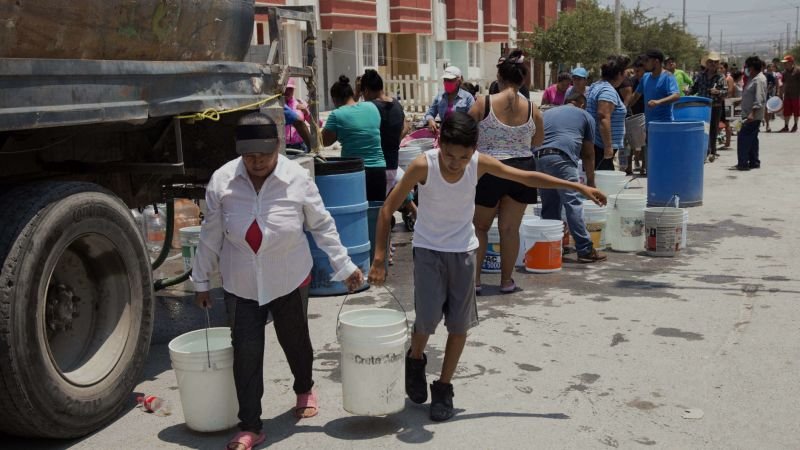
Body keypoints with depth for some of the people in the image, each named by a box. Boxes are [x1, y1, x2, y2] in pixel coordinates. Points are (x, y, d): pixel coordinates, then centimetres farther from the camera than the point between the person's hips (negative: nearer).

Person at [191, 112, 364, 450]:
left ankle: (304, 390, 48)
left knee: (295, 340, 18)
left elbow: (322, 226, -2)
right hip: (241, 285, 0)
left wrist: (345, 267, 0)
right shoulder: (222, 181, -10)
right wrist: (201, 281, 6)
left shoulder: (297, 179, -13)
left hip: (290, 281, 0)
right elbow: (210, 236, -1)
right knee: (246, 353, 0)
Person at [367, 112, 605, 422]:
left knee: (460, 324, 2)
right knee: (428, 319, -12)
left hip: (463, 250, 3)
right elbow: (388, 209, -15)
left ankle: (444, 388, 19)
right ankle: (415, 360, 21)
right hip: (428, 249, -2)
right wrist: (379, 257, -19)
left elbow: (527, 177, -3)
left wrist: (578, 187, -1)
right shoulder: (423, 165, -21)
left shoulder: (480, 164, -14)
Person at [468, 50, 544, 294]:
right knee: (510, 228, 10)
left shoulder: (483, 103, -11)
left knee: (480, 226, 14)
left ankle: (474, 278, 12)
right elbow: (537, 142, 10)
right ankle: (507, 280, 18)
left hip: (489, 170, -2)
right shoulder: (532, 109, -3)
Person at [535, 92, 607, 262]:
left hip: (538, 157, 5)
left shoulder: (547, 113, 33)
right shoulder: (585, 116, 20)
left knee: (549, 205, 13)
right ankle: (585, 250, -10)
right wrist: (590, 181, 26)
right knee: (573, 203, -7)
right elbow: (588, 154, 19)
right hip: (562, 158, -5)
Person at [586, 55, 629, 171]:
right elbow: (604, 119, -24)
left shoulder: (595, 86, 16)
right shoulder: (608, 91, -16)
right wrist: (608, 147, -24)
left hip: (591, 144, 10)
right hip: (601, 147, -10)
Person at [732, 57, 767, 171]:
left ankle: (743, 163, -11)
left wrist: (752, 113, -28)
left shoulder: (759, 80, -15)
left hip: (753, 116, -11)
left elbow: (759, 99, -23)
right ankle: (754, 162, 21)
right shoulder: (754, 78, 16)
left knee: (743, 138, -11)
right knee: (752, 139, 14)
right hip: (750, 115, 11)